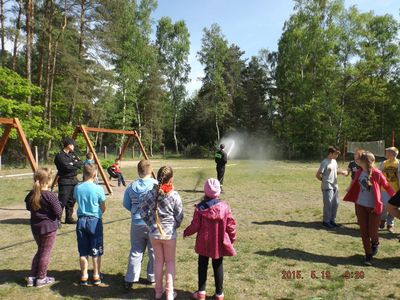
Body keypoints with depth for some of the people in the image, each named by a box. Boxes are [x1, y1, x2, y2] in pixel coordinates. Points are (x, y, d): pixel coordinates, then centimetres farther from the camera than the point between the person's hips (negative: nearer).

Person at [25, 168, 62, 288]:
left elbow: (28, 208, 14)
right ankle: (41, 279, 18)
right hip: (49, 227, -6)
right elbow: (58, 212, -17)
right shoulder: (51, 196, -20)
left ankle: (32, 277, 26)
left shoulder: (31, 194, -1)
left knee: (40, 250, 22)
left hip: (35, 227, 6)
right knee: (46, 252, 8)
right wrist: (58, 203, 0)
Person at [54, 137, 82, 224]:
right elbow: (67, 167, -22)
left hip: (74, 181, 8)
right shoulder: (60, 156, -12)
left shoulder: (72, 154, 13)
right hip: (65, 182, -8)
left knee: (71, 201, 13)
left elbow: (80, 164, 5)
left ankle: (69, 218, 23)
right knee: (62, 201, -10)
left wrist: (73, 163, -11)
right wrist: (75, 164, -7)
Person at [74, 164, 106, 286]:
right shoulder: (98, 189, -12)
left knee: (83, 251, 12)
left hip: (81, 220, 3)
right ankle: (96, 276, 18)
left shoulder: (77, 188, -2)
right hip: (95, 220, -3)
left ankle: (84, 276, 20)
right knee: (96, 251, 9)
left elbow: (78, 201, 9)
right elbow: (103, 208, -3)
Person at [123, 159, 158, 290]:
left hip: (137, 224, 3)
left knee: (135, 252, 13)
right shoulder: (157, 185, -15)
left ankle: (130, 280, 16)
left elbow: (126, 204, 5)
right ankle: (152, 277, 26)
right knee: (153, 252, 14)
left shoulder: (131, 186, -3)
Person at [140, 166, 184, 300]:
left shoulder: (151, 193, -7)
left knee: (158, 260, 19)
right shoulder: (174, 195, -15)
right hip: (169, 233, -3)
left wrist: (151, 223, 7)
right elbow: (179, 216, -10)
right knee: (170, 262, 14)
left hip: (154, 233, 3)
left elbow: (143, 212, -3)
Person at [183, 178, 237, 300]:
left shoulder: (200, 207, -15)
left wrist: (186, 232, 12)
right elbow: (230, 225, -6)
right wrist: (232, 238, 12)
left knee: (202, 266, 17)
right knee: (218, 267, 15)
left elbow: (195, 226, -9)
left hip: (204, 243, -1)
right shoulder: (225, 206, -12)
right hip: (219, 243, 1)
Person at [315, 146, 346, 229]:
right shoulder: (325, 162, -16)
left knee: (335, 203, 13)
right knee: (328, 204, -3)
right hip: (327, 187, -8)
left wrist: (341, 172, 5)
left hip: (335, 186, 8)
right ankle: (326, 221, 9)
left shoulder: (334, 161, 9)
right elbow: (317, 175, -16)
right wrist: (324, 181, -3)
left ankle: (332, 220, 25)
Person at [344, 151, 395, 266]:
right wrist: (350, 198, 18)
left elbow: (387, 186, -6)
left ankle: (375, 243, 39)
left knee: (372, 232, 3)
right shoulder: (359, 173, 0)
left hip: (374, 207, -4)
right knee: (364, 232, 6)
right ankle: (368, 255, 22)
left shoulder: (377, 174, -16)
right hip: (361, 206, 4)